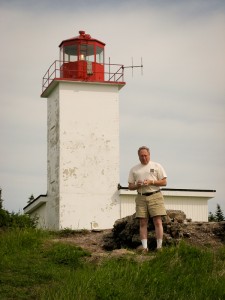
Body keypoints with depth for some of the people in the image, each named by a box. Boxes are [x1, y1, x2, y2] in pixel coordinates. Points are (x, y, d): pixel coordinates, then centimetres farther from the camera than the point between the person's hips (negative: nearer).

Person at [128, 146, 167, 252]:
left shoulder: (157, 166, 8)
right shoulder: (134, 169, 14)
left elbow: (164, 182, 3)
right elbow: (130, 186, 14)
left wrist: (151, 182, -11)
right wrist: (137, 185, -8)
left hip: (155, 196, -3)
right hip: (141, 197, 3)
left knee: (158, 222, -8)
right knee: (143, 223, -1)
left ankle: (159, 246, -7)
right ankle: (144, 246, -2)